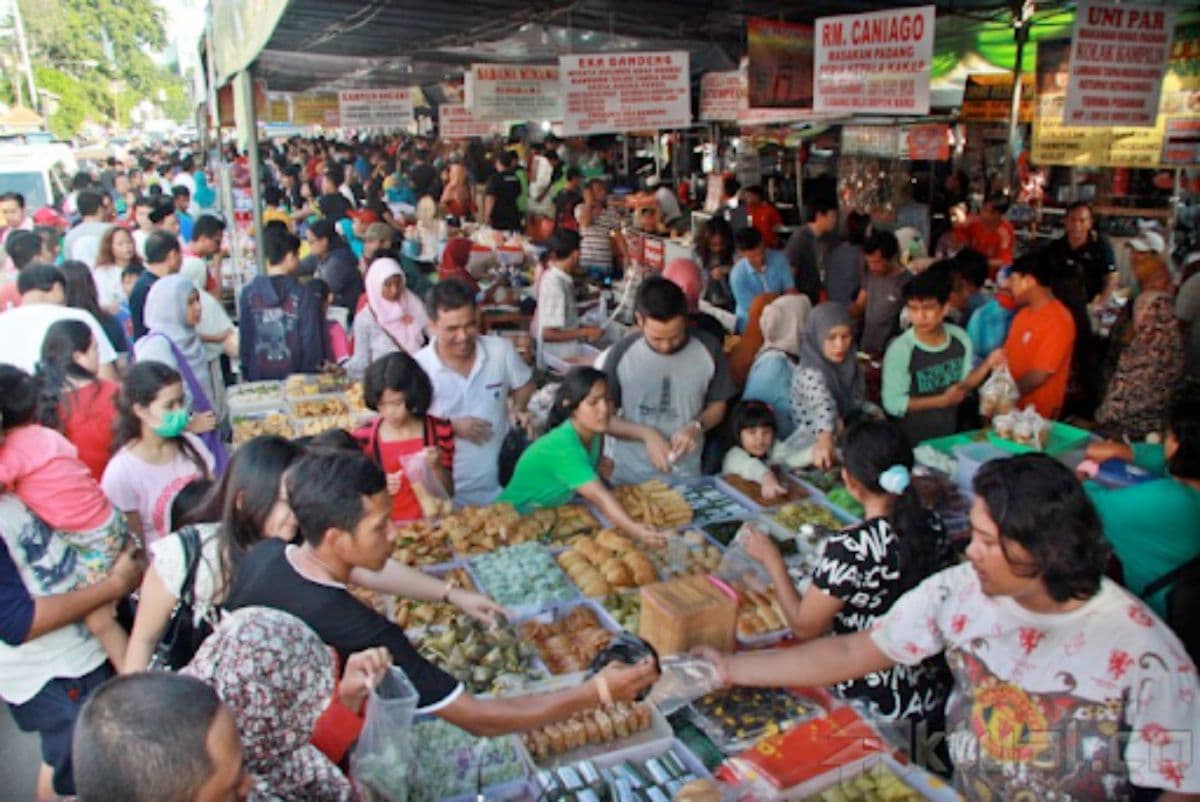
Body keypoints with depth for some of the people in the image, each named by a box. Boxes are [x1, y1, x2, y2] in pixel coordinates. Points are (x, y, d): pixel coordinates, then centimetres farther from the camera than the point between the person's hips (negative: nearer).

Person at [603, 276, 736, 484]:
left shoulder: (708, 350, -9)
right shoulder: (621, 354, -13)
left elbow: (718, 406, 5)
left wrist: (697, 427, -15)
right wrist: (646, 434, -19)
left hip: (686, 475, 1)